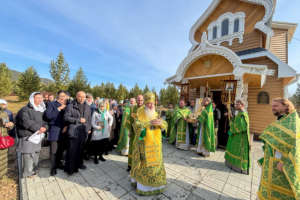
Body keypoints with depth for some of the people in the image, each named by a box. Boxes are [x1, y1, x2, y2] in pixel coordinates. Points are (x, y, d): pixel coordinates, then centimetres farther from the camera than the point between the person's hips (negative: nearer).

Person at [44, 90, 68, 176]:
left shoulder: (67, 105, 7)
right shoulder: (52, 104, -1)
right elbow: (48, 115, -13)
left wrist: (66, 126, -5)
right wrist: (59, 109, -17)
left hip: (63, 130, 3)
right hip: (54, 130, -3)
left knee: (61, 149, 11)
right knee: (54, 150, -1)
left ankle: (59, 163, 31)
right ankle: (53, 167, 15)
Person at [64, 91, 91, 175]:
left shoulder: (87, 107, 10)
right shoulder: (70, 106, -4)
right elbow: (66, 117, -10)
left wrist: (89, 128, 13)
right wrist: (78, 120, -15)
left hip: (83, 131, 4)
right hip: (73, 131, -4)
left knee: (81, 149, 14)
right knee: (72, 150, 1)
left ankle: (79, 163, 33)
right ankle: (70, 168, 18)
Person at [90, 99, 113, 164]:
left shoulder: (106, 112, 0)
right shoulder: (95, 113, -9)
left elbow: (111, 118, 15)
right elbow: (93, 123, -5)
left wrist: (110, 125, 7)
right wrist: (97, 127, -17)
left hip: (105, 133, 3)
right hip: (97, 132, -3)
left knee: (104, 145, 9)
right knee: (96, 145, 4)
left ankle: (100, 156, 32)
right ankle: (95, 157, 27)